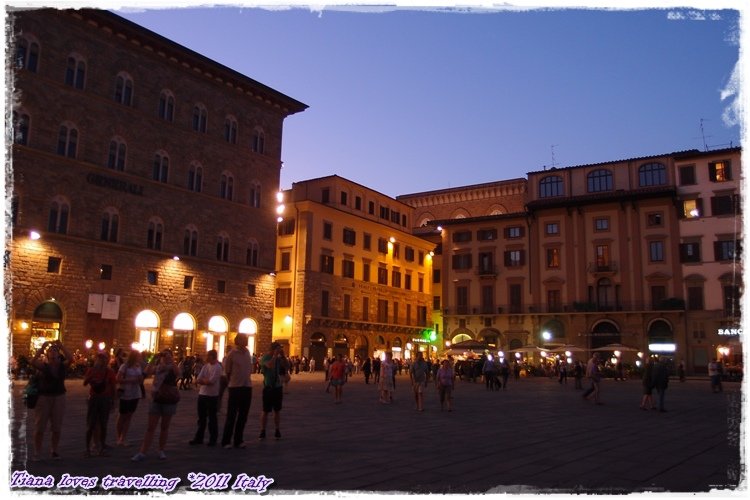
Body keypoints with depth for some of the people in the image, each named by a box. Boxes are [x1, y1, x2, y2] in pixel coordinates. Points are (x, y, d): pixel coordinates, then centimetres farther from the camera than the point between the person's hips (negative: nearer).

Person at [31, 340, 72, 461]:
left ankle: (54, 450, 22)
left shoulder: (63, 365, 0)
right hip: (43, 397, -2)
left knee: (57, 427, 8)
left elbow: (70, 359, -20)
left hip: (59, 397, 2)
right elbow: (33, 362, -24)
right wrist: (42, 348, -27)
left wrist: (61, 346, -24)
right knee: (39, 427, 4)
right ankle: (37, 453, 12)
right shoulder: (43, 365, -4)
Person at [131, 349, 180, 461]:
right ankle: (142, 452, 1)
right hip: (156, 399, 1)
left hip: (169, 400, -1)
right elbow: (147, 371, -15)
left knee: (164, 427, 9)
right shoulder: (157, 367, 5)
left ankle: (161, 451, 20)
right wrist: (154, 358, -21)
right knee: (150, 427, 1)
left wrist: (171, 359, -29)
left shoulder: (173, 368, -2)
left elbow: (178, 373, -25)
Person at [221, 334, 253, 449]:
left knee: (243, 416, 10)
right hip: (235, 388, -5)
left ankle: (238, 440, 20)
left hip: (247, 387, 6)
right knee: (231, 415, -1)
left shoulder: (247, 352, 6)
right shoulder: (232, 354, -10)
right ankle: (226, 441, 9)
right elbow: (227, 371, -1)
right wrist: (231, 383, 9)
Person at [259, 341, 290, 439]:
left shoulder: (279, 358, 5)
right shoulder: (265, 358, -9)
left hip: (278, 387, 4)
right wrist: (275, 355, -20)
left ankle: (277, 431, 18)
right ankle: (262, 431, 8)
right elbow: (270, 365, -28)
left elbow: (287, 367, -3)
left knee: (277, 410, 10)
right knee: (265, 411, 0)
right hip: (268, 387, -4)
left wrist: (283, 356, -8)